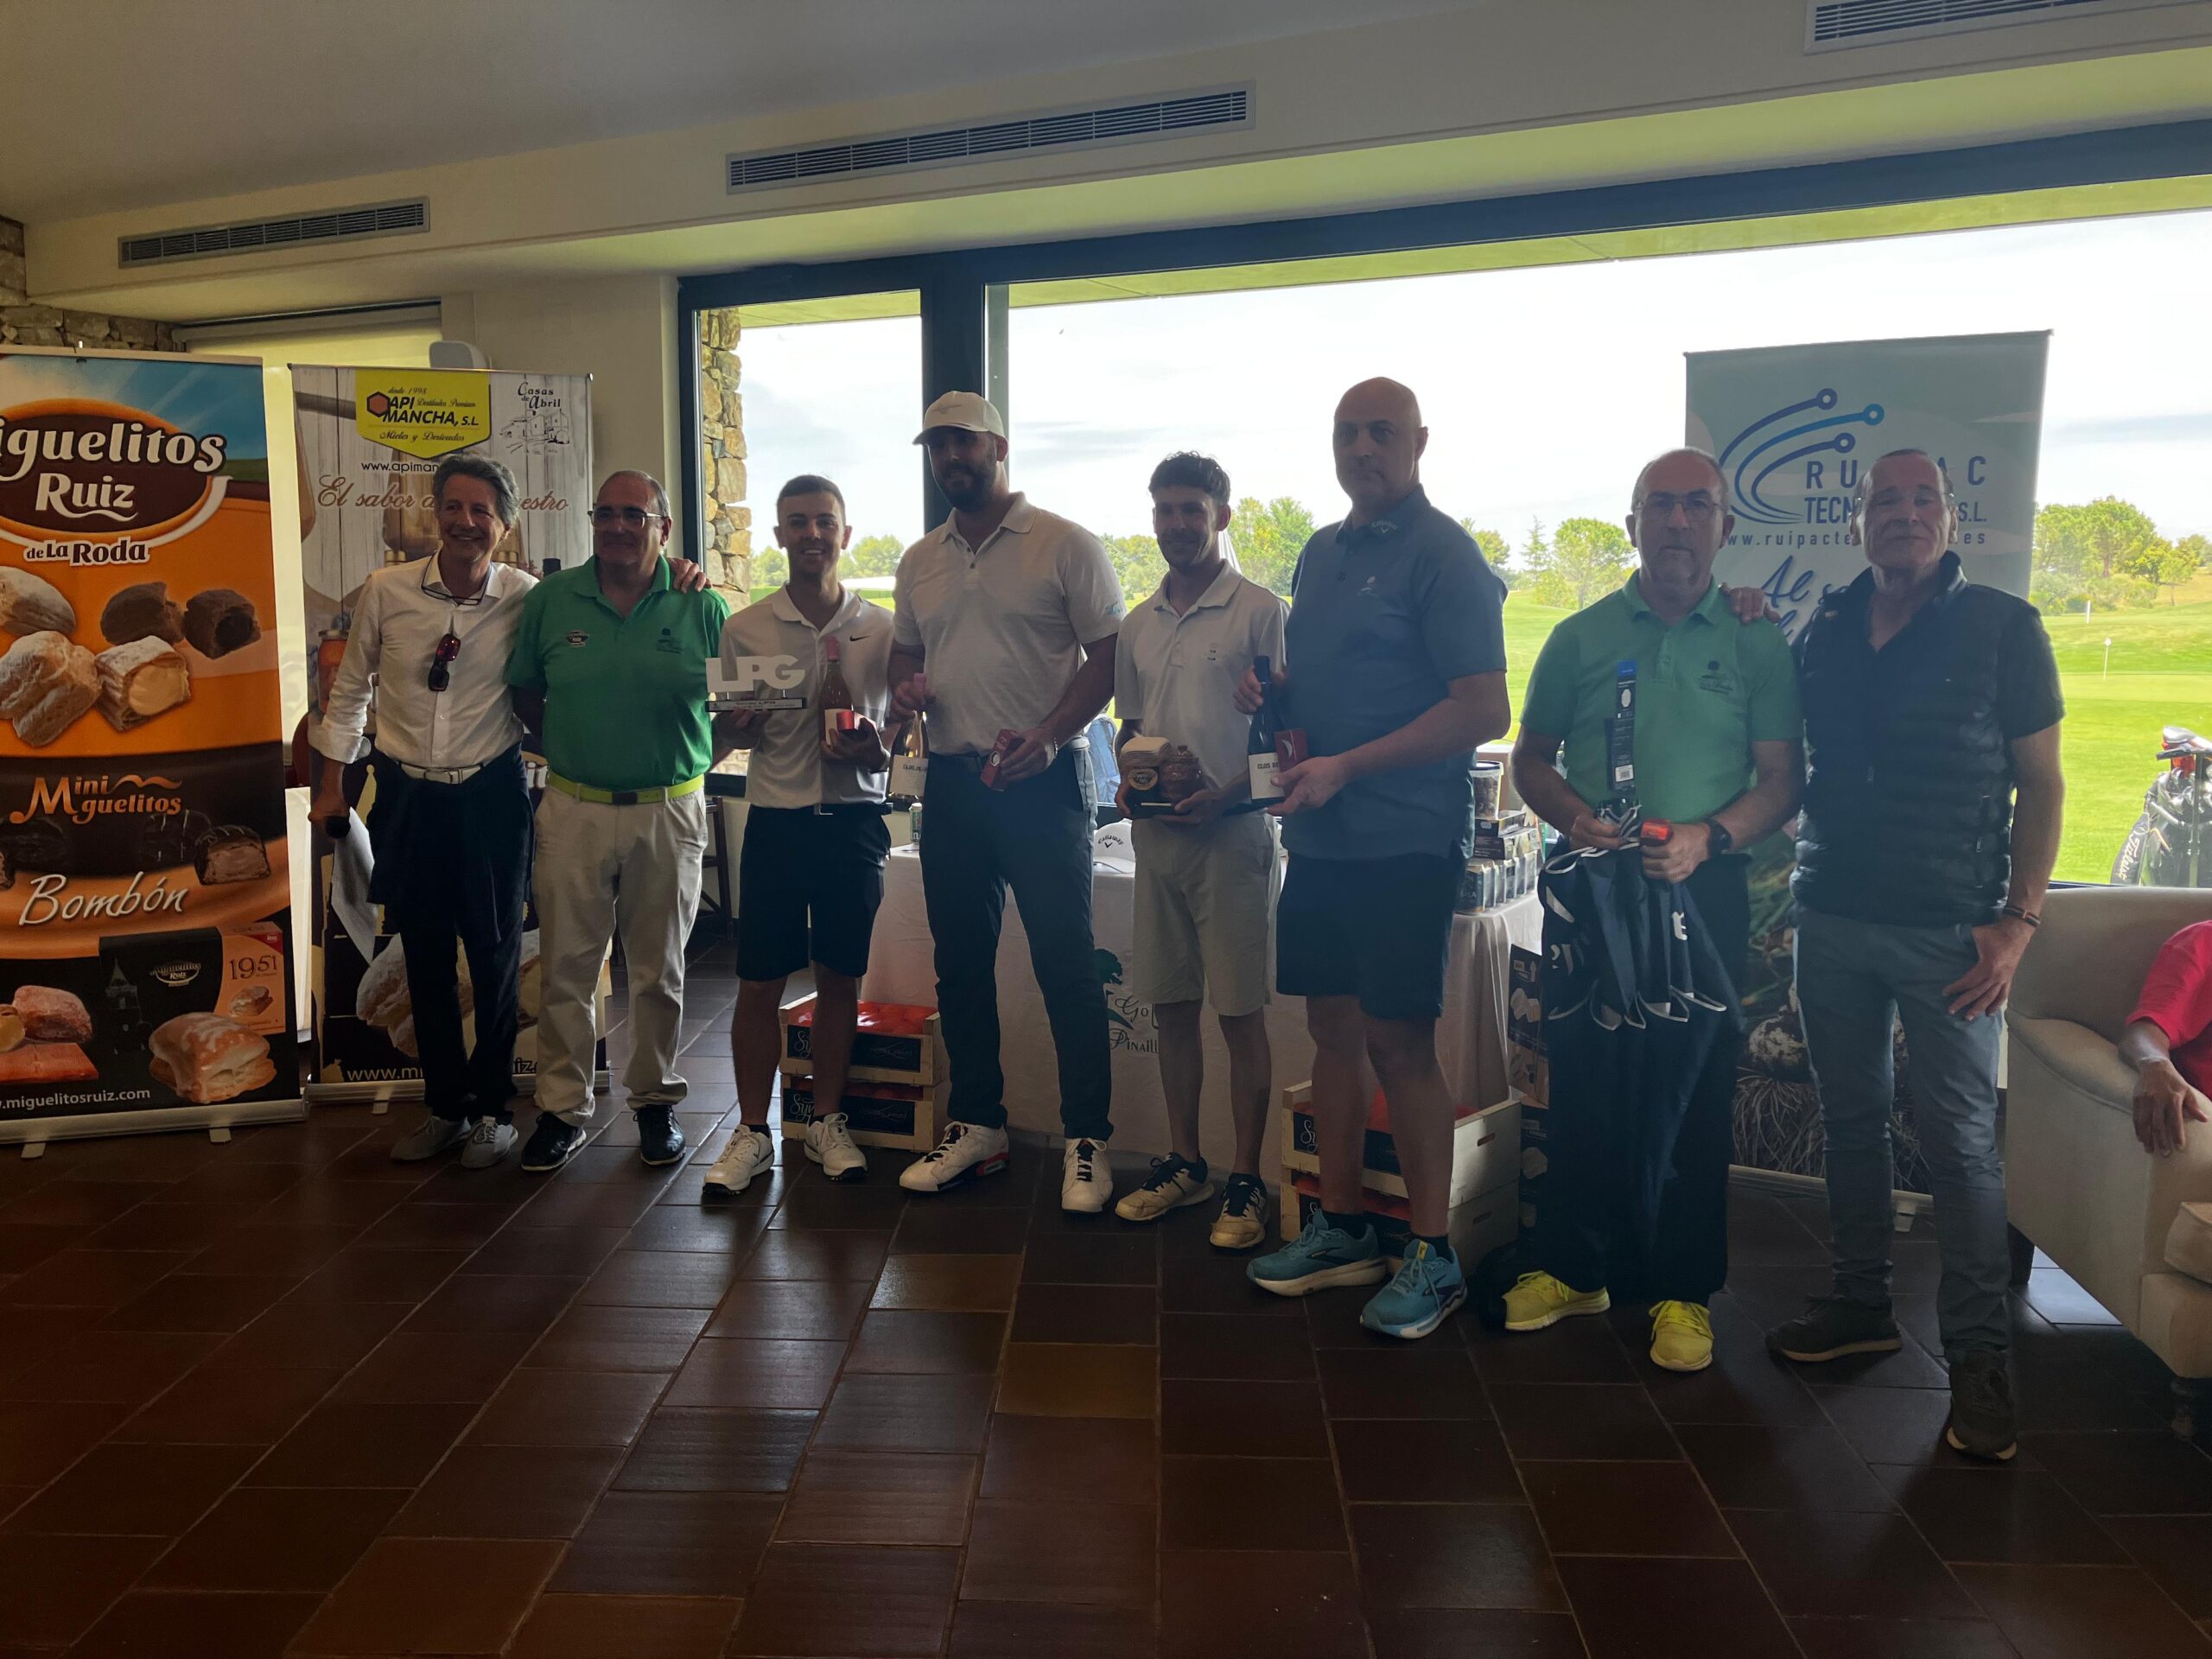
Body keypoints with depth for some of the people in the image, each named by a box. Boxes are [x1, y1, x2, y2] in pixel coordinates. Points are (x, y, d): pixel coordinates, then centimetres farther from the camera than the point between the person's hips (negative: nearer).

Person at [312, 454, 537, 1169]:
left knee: (495, 956, 7)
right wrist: (332, 783, 9)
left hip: (490, 796, -2)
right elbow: (350, 689, 7)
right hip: (406, 795, 2)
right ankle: (444, 1104, 27)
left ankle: (493, 1108, 22)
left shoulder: (526, 598, -8)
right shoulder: (385, 589, -3)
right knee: (424, 957, 12)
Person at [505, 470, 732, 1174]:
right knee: (565, 968, 4)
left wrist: (699, 762, -3)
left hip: (669, 813, -1)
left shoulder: (702, 608, -1)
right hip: (573, 811, 1)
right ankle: (562, 1108, 17)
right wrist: (564, 749, 3)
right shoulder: (551, 600, 3)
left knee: (659, 971, 10)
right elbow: (523, 691, 13)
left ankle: (655, 1100, 25)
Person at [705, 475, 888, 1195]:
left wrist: (876, 754, -12)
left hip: (853, 819, 1)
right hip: (776, 818, 0)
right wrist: (741, 725, -15)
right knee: (759, 983, 2)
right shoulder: (745, 629, 4)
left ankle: (827, 1123, 21)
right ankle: (752, 1132, 14)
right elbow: (732, 733, 8)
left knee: (840, 978, 8)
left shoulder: (881, 628, 4)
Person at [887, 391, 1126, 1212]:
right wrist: (903, 688, -2)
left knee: (1066, 965, -3)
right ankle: (974, 1125, 25)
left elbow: (1110, 654, -8)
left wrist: (1050, 737, -21)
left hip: (1043, 782, -6)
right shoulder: (919, 561, 14)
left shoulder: (1066, 545, -4)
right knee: (960, 961, 12)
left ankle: (1086, 1141, 7)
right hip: (952, 782, 6)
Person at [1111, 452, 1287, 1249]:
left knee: (1240, 1010, -2)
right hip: (1156, 833, 6)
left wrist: (1228, 795, -18)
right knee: (1170, 1004, 11)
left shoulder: (1258, 611, -5)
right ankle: (1183, 1162, 23)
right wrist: (1129, 783, 2)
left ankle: (1246, 1181, 8)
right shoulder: (1139, 623, 14)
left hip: (1231, 831, -6)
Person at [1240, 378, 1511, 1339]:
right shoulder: (1321, 553, 16)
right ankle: (1340, 1231, 25)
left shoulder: (1442, 556, -9)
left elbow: (1483, 710, -16)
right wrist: (1268, 690, 3)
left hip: (1403, 843, -7)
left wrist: (1345, 767, -19)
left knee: (1399, 1044, -3)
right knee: (1333, 1029, 13)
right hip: (1319, 838, 8)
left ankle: (1431, 1256, 11)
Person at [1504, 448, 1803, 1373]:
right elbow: (1530, 758, 10)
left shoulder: (1758, 646, 5)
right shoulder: (1581, 637, 8)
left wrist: (1709, 837, -16)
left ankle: (1684, 1289, 17)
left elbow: (1780, 779, 2)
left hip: (1704, 889, -1)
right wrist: (1574, 817, -10)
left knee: (1696, 1087, 3)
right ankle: (1571, 1268, 22)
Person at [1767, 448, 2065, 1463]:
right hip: (1831, 920, 4)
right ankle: (1861, 1308, 25)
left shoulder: (2002, 628, -1)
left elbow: (2041, 784, -2)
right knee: (1851, 1121, 12)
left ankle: (1978, 1357, 6)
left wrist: (2018, 920, -10)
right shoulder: (1822, 636, 9)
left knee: (1960, 1141, -3)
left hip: (1947, 931, -4)